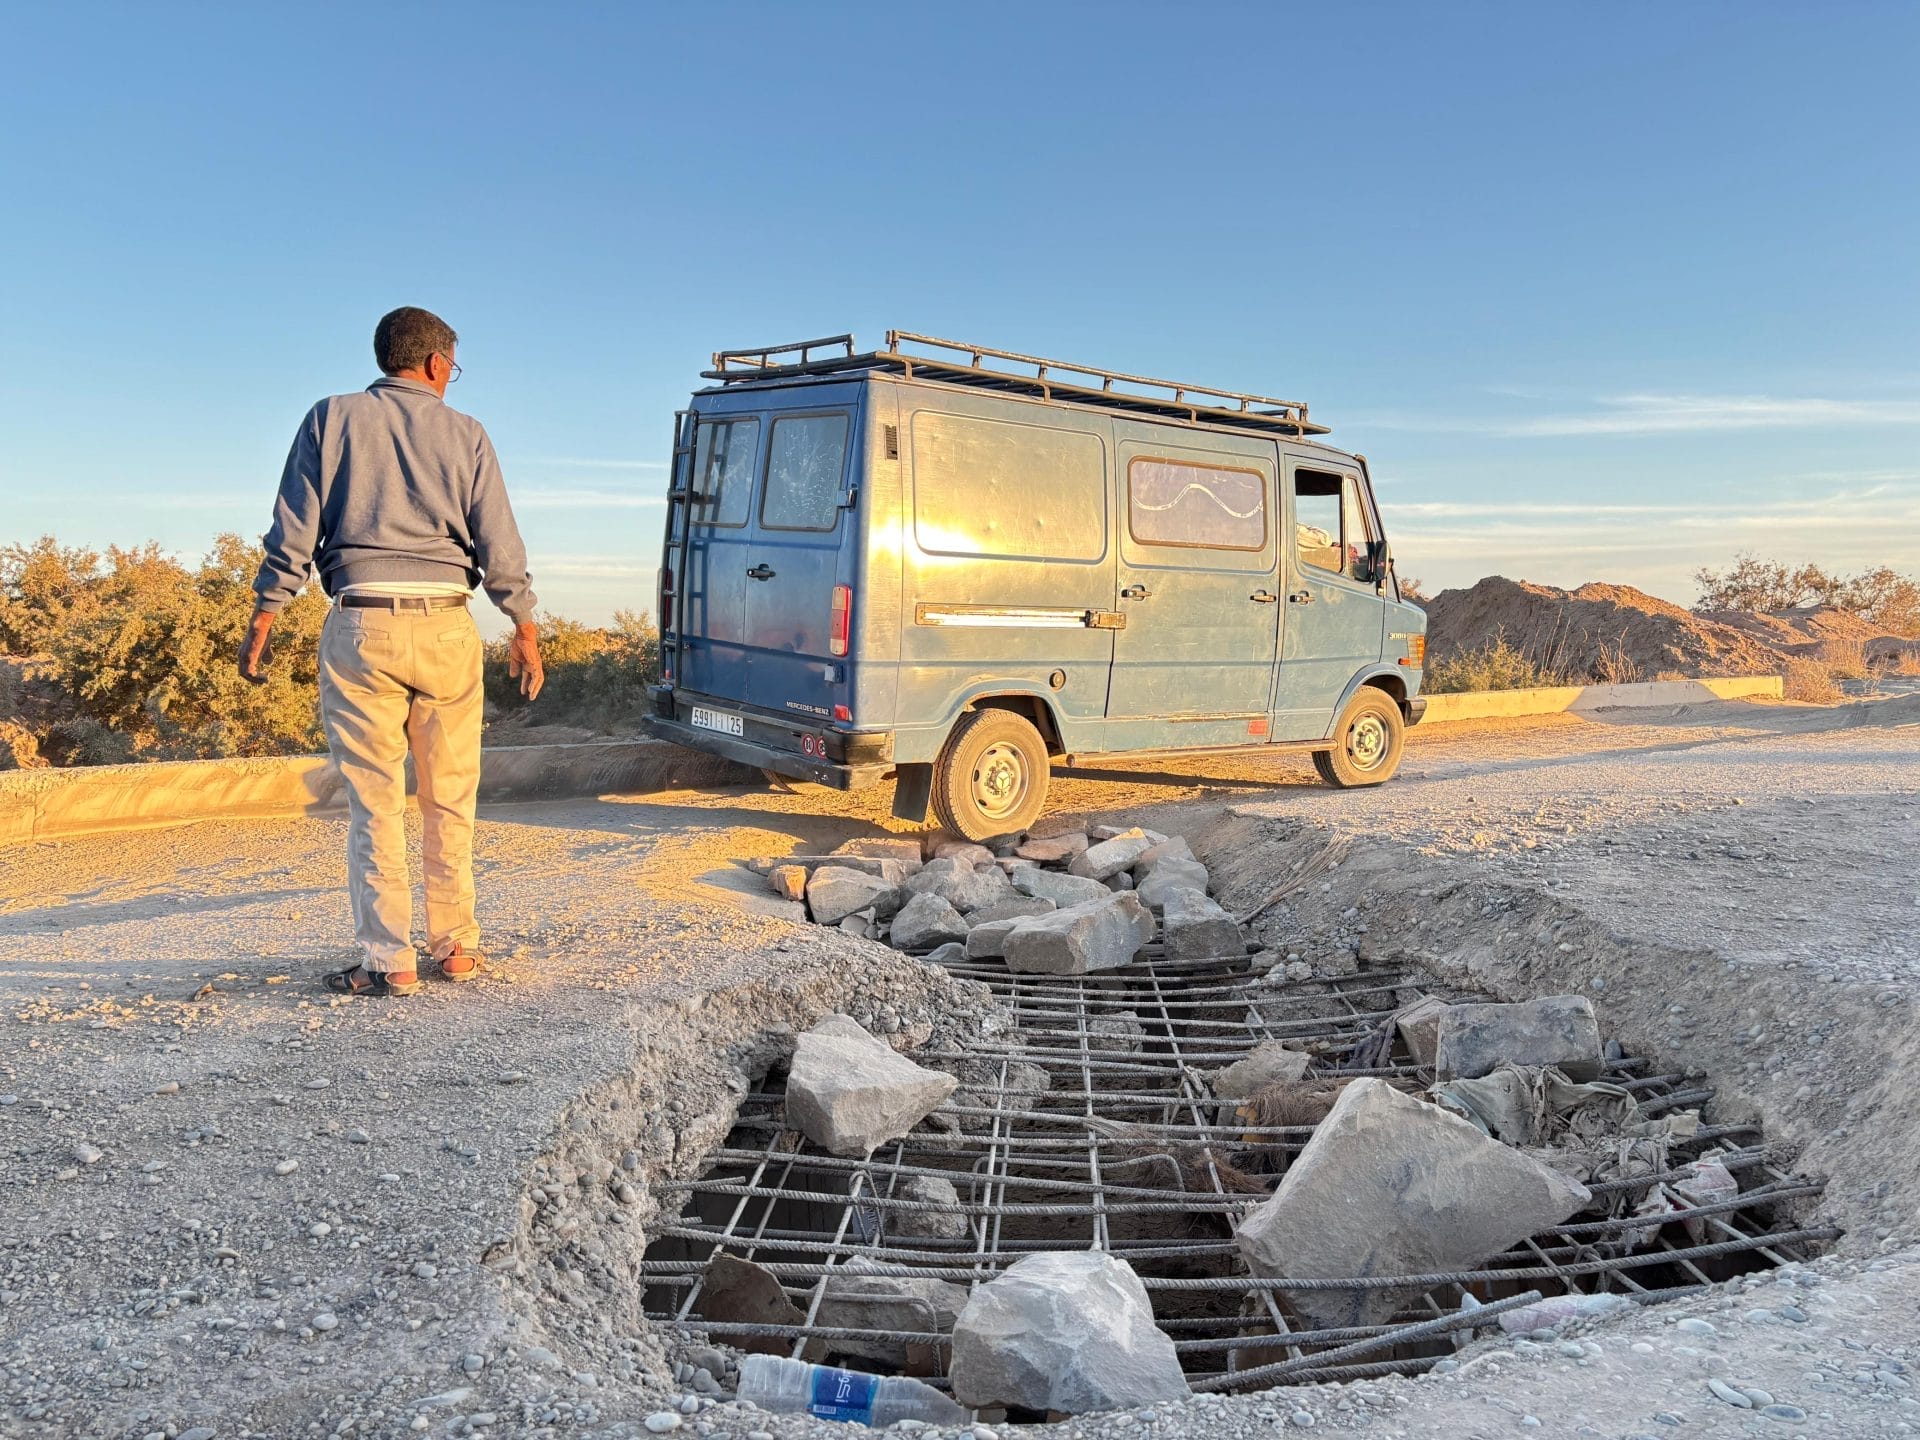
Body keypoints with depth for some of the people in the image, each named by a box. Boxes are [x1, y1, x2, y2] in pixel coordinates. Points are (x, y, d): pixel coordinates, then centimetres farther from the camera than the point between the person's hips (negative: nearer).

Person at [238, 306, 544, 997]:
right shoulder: (465, 433, 8)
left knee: (374, 801, 2)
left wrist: (263, 617, 7)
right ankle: (455, 945, 16)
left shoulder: (331, 418, 7)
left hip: (360, 624, 0)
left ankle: (389, 960, 3)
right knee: (449, 799, 10)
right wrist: (525, 632, 11)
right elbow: (500, 545, 4)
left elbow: (293, 529, 2)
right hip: (446, 626, 1)